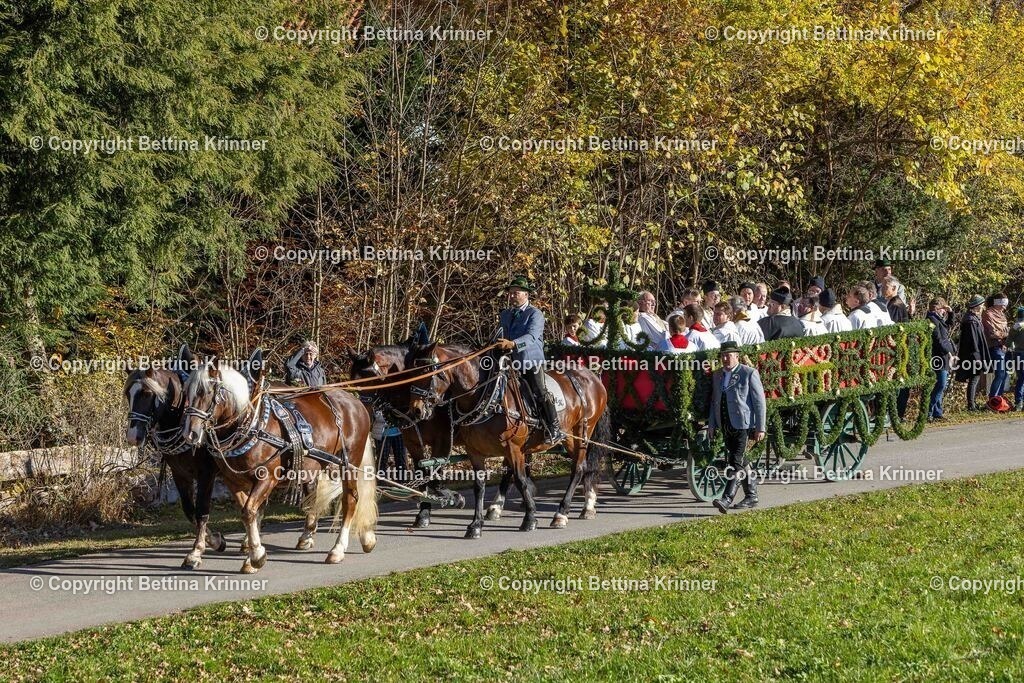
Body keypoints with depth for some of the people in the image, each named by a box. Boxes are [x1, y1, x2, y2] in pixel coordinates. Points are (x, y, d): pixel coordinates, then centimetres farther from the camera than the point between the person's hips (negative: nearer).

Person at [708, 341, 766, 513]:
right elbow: (714, 401, 18)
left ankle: (727, 499, -21)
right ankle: (751, 496, 22)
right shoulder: (717, 375, 13)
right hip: (726, 426, 7)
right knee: (741, 462, 13)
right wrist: (711, 425, 11)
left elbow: (760, 402, -6)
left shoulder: (749, 374, -6)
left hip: (743, 425, -7)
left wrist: (760, 428, -10)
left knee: (736, 463, -13)